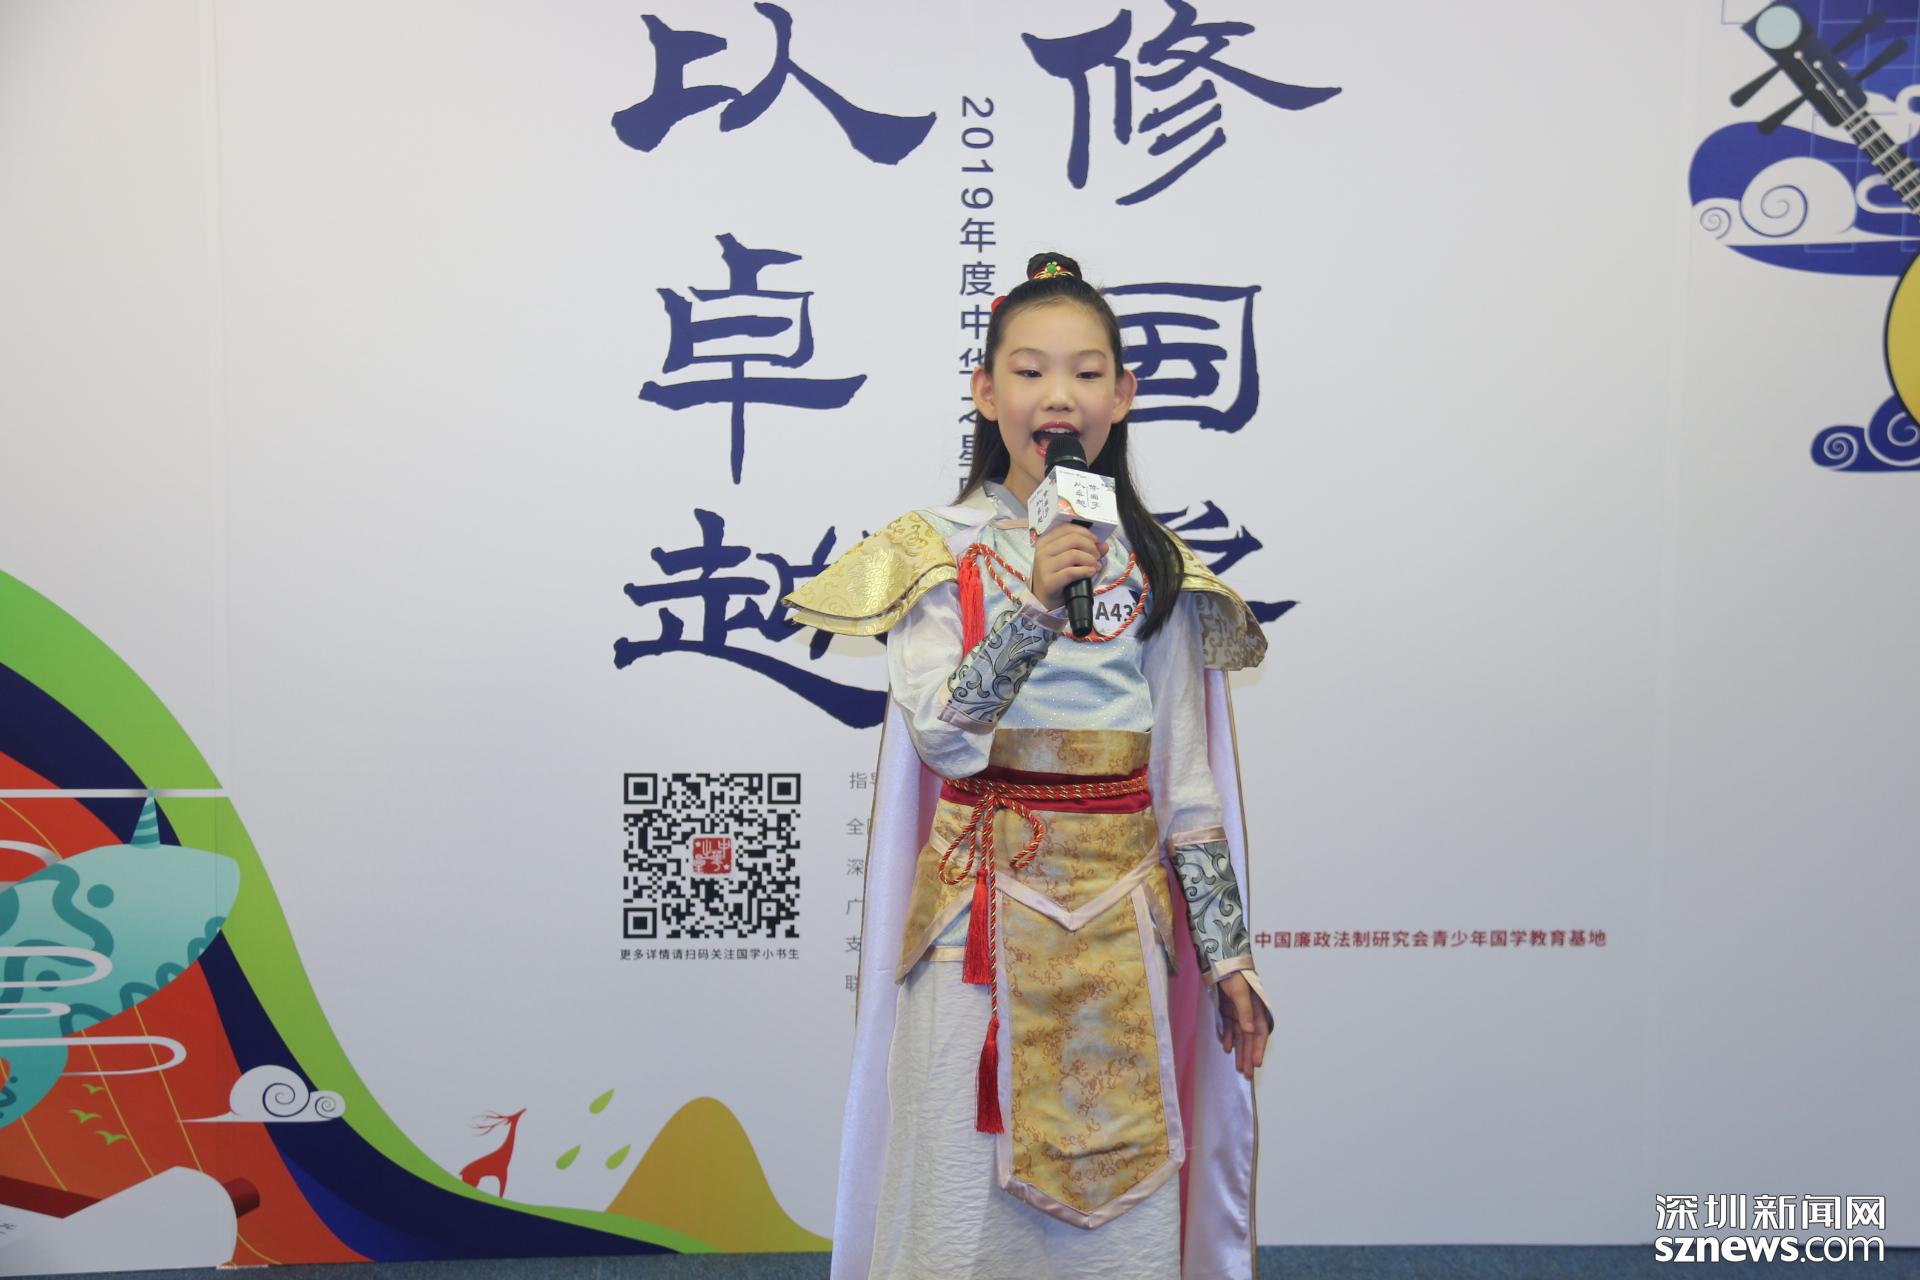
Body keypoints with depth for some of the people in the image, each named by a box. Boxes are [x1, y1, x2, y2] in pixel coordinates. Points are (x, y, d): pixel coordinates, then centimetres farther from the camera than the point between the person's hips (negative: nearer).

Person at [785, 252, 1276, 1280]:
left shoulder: (1157, 566, 5)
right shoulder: (939, 552, 0)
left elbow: (1188, 781, 6)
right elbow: (942, 733, -13)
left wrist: (1227, 954, 3)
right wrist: (1036, 600, -24)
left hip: (1123, 912, 2)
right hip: (986, 906, -2)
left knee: (1122, 1192, 10)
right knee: (973, 1192, 7)